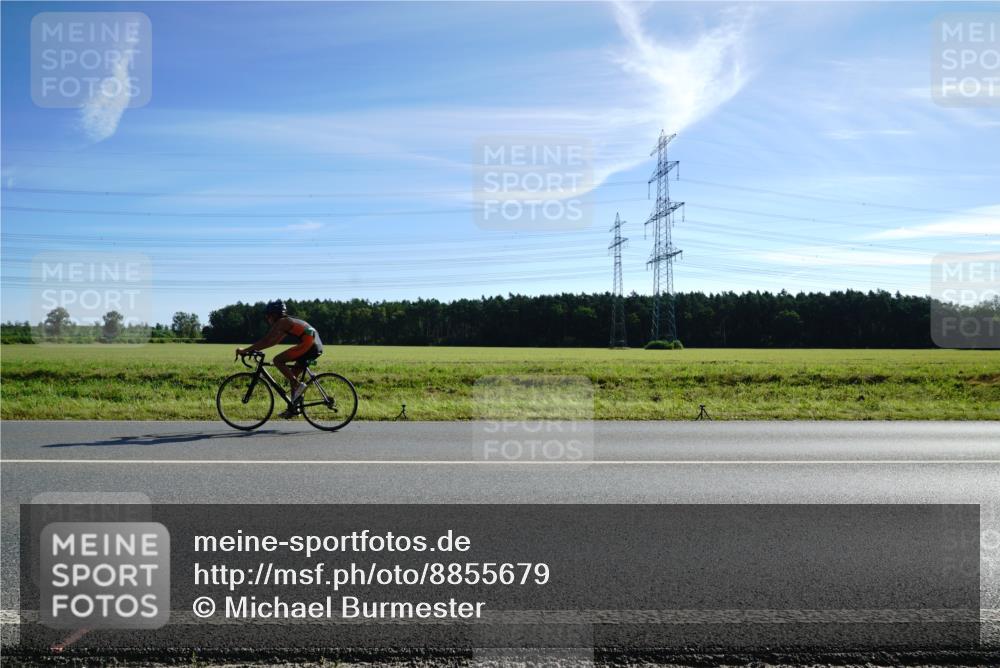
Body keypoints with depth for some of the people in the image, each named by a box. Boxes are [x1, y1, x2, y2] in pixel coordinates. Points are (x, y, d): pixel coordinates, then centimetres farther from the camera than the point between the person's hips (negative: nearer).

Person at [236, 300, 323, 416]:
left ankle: (298, 385, -9)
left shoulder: (281, 322, -2)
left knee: (277, 360, -6)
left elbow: (265, 341, -8)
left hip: (309, 343, -10)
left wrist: (245, 350, -4)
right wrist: (255, 349, 27)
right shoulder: (288, 322, 25)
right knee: (292, 374, 17)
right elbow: (275, 341, 30)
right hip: (316, 346, 10)